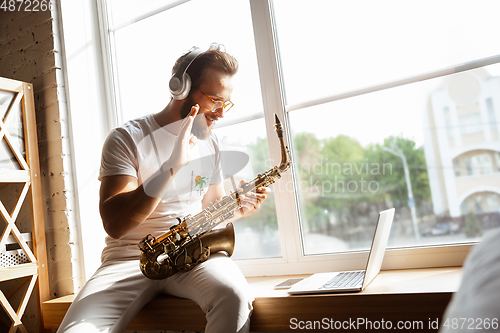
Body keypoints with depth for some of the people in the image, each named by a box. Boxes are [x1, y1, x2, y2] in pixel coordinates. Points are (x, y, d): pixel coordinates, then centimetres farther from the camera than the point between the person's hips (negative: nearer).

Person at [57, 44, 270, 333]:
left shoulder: (210, 143, 12)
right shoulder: (127, 138, -6)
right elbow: (115, 225, -18)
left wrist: (237, 207, -1)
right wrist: (172, 167, -27)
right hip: (130, 257, -3)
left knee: (234, 296, -29)